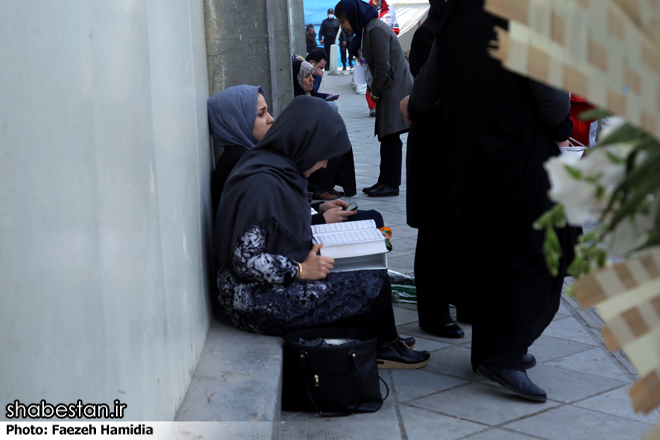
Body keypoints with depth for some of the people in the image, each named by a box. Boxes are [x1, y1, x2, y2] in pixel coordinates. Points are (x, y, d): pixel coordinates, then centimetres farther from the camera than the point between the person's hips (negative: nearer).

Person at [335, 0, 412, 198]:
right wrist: (373, 89, 8)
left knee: (390, 137, -8)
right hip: (387, 90, 10)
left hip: (394, 89, -10)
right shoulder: (367, 29, 15)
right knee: (386, 137, 12)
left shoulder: (376, 30, -16)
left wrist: (375, 92, -8)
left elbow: (383, 67, -19)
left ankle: (391, 184, -4)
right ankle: (385, 181, 17)